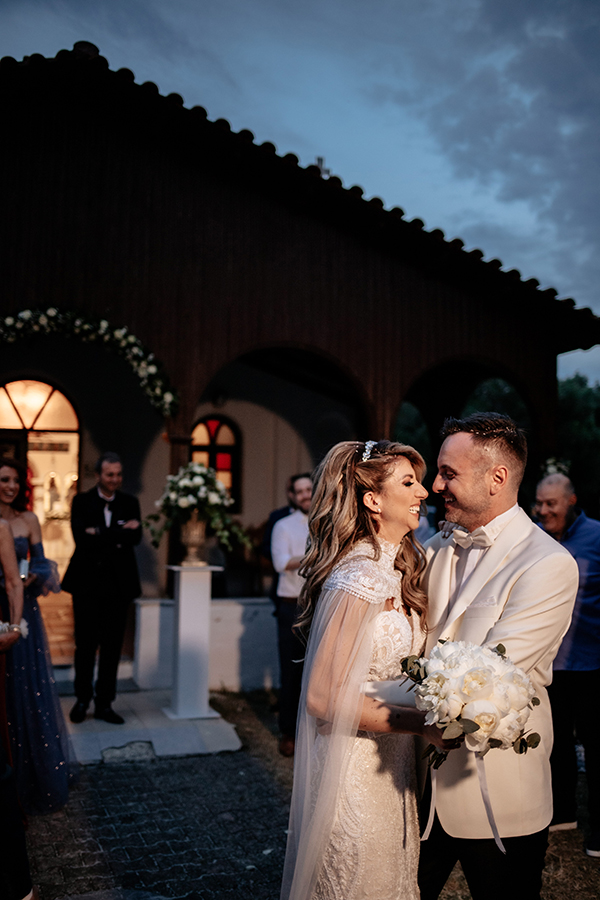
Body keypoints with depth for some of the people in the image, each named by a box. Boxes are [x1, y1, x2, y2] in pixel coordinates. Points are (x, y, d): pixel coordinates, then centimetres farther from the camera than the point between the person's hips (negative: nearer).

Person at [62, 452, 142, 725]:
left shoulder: (130, 503, 5)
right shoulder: (81, 501, 0)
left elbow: (136, 537, -8)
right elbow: (81, 537, -14)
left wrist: (100, 533, -20)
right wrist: (118, 535, -23)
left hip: (118, 583, 2)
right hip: (87, 582, -2)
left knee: (112, 646, 7)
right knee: (86, 643, 6)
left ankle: (104, 703, 19)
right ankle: (82, 699, 24)